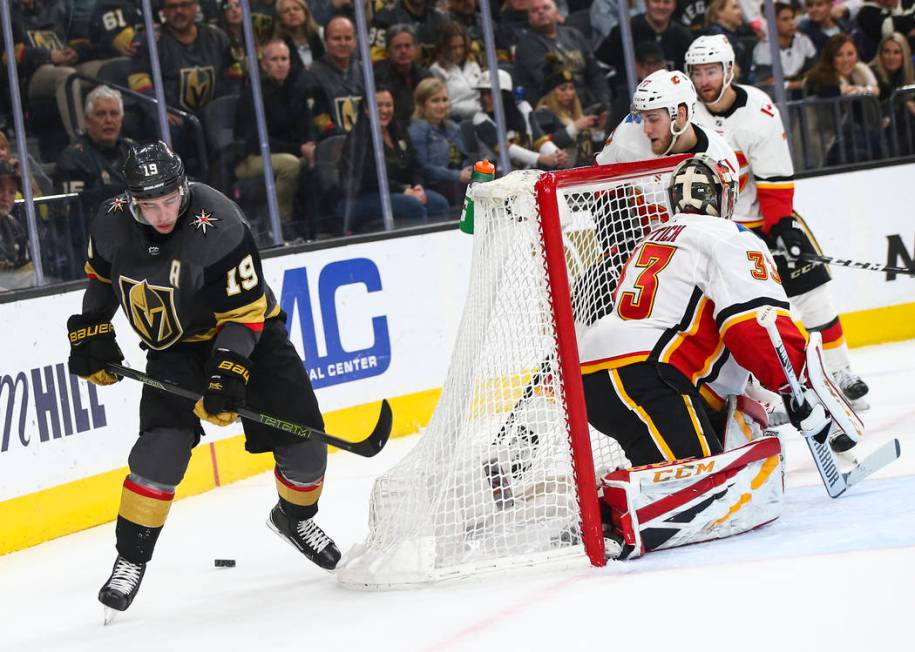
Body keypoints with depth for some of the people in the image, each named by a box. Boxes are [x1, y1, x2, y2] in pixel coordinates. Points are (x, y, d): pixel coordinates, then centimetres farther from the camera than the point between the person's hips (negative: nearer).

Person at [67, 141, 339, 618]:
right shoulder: (112, 222, -15)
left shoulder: (218, 225, -29)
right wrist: (90, 334, 6)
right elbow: (100, 275, 9)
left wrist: (228, 374, -34)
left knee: (303, 446, -4)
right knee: (162, 449, -19)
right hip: (174, 347, 2)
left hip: (250, 333, -2)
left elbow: (243, 311, -26)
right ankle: (130, 560, -5)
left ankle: (294, 517, 29)